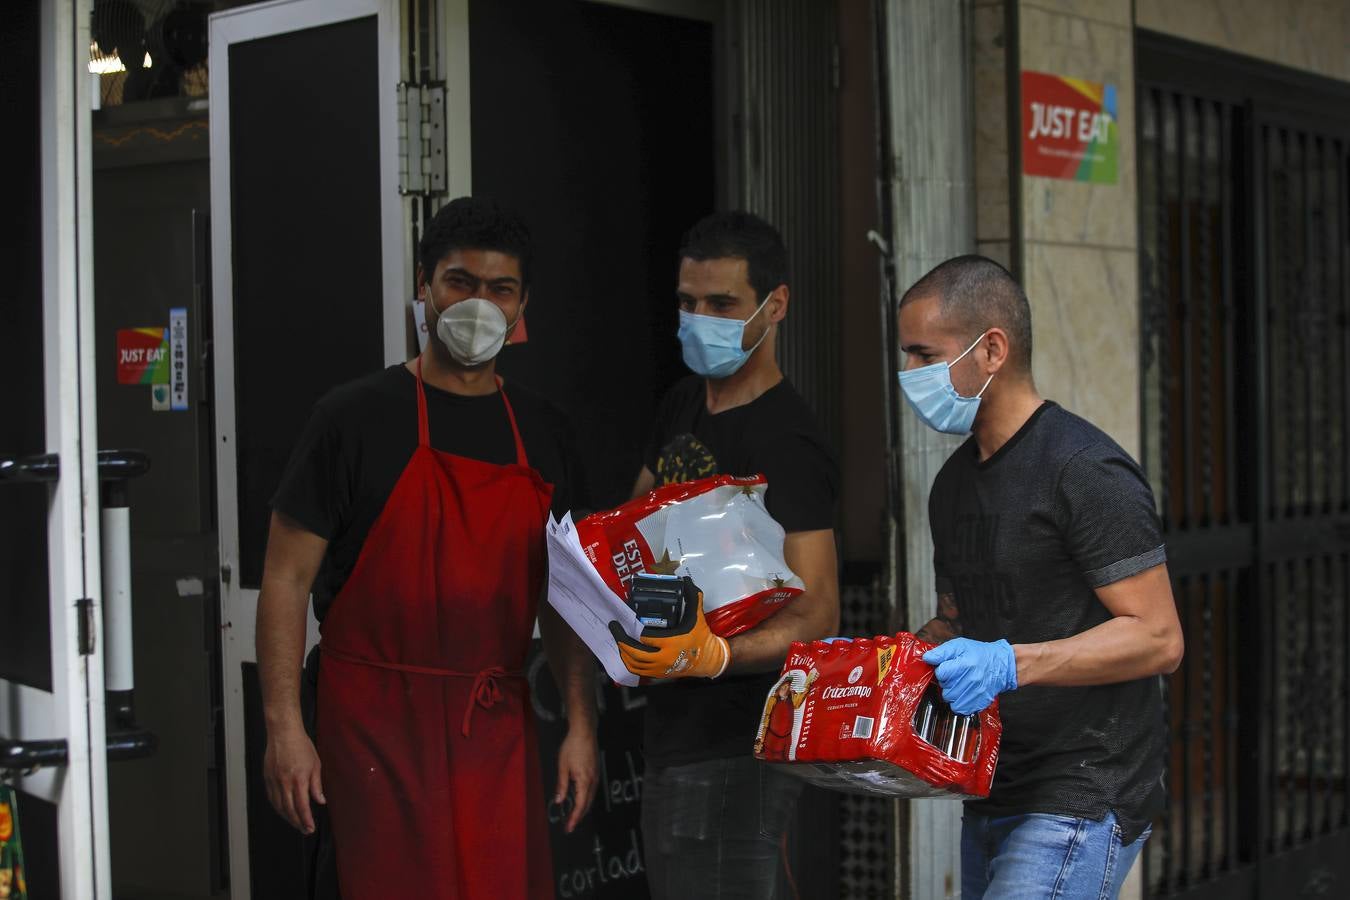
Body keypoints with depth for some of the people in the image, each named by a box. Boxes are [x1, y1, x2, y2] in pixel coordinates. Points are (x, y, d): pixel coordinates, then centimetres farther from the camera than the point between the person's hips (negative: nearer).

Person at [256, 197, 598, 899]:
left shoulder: (543, 432, 11)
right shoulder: (358, 416, -3)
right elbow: (287, 578, -4)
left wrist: (581, 725, 7)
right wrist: (283, 727, -11)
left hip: (501, 729, 4)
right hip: (382, 727, -4)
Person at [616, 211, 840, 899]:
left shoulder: (785, 443, -16)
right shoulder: (682, 407, 11)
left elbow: (817, 616, -22)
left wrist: (711, 654, -38)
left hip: (733, 747, -9)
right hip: (672, 736, 9)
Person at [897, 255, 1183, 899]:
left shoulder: (1085, 471, -13)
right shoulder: (954, 482, 14)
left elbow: (1158, 640, -17)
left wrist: (1009, 663, -27)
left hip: (1081, 802, -9)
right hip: (992, 799, 9)